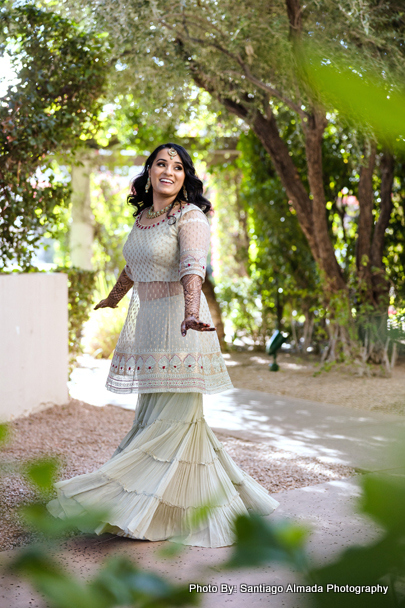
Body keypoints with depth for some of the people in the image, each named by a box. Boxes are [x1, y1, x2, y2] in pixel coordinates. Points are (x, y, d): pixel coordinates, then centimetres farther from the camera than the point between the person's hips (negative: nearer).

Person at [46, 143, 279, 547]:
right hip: (146, 324, 8)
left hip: (178, 324, -8)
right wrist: (109, 302, 45)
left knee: (173, 416, -4)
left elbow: (193, 267, -27)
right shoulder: (142, 217, 13)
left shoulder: (191, 217, -9)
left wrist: (191, 311, -44)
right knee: (153, 415, 10)